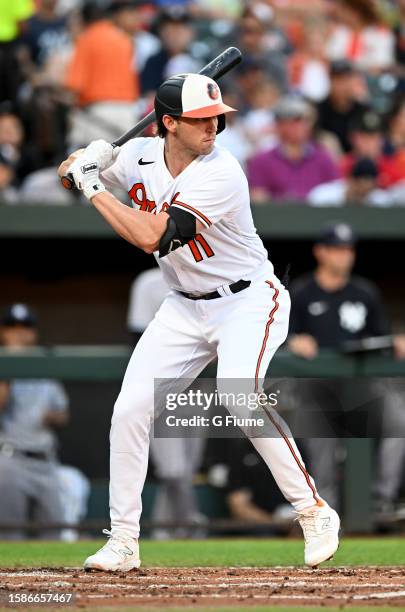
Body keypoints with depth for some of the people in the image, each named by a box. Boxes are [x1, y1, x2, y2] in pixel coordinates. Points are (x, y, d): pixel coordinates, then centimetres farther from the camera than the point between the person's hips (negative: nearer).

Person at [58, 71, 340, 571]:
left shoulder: (220, 174, -26)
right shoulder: (140, 155, -5)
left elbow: (151, 236, -32)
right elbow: (69, 171, 10)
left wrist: (93, 187, -24)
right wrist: (84, 162, -14)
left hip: (248, 302, -6)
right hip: (185, 307, 6)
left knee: (239, 396, -30)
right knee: (131, 407, -4)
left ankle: (314, 512, -17)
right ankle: (122, 543, 7)